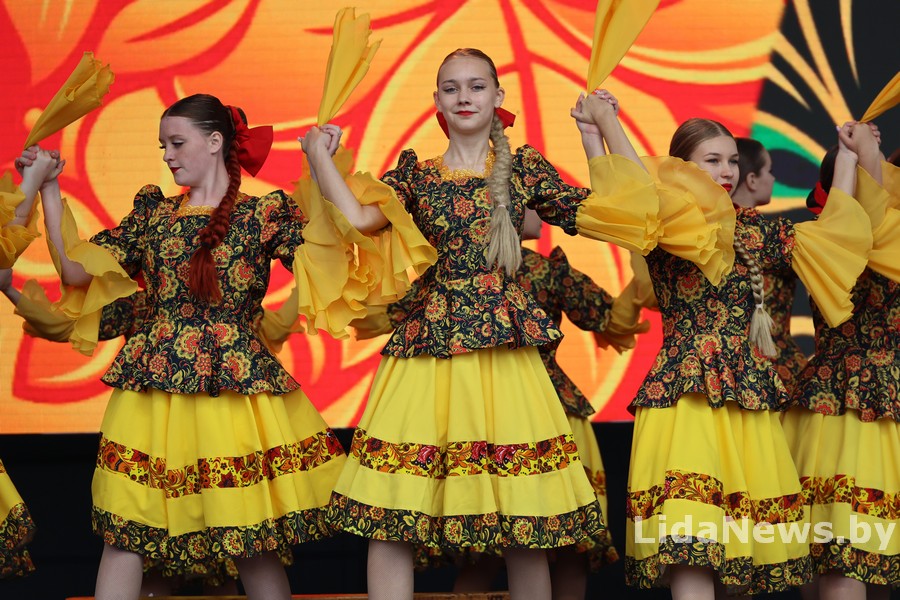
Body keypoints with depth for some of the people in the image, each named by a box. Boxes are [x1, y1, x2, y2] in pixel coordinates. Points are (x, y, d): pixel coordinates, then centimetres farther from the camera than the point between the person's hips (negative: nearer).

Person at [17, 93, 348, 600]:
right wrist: (49, 188, 11)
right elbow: (76, 268, 12)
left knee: (253, 541, -2)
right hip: (154, 386, 3)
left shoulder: (266, 213, 4)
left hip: (236, 385, -3)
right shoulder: (154, 212, 14)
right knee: (124, 531, 1)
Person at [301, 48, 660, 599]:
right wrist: (319, 156, -1)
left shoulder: (525, 169, 11)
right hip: (428, 343, 1)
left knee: (524, 521, -1)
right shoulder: (416, 173, 11)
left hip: (503, 342, 0)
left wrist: (596, 133, 8)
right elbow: (359, 218, -5)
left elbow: (606, 213, 7)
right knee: (391, 511, -5)